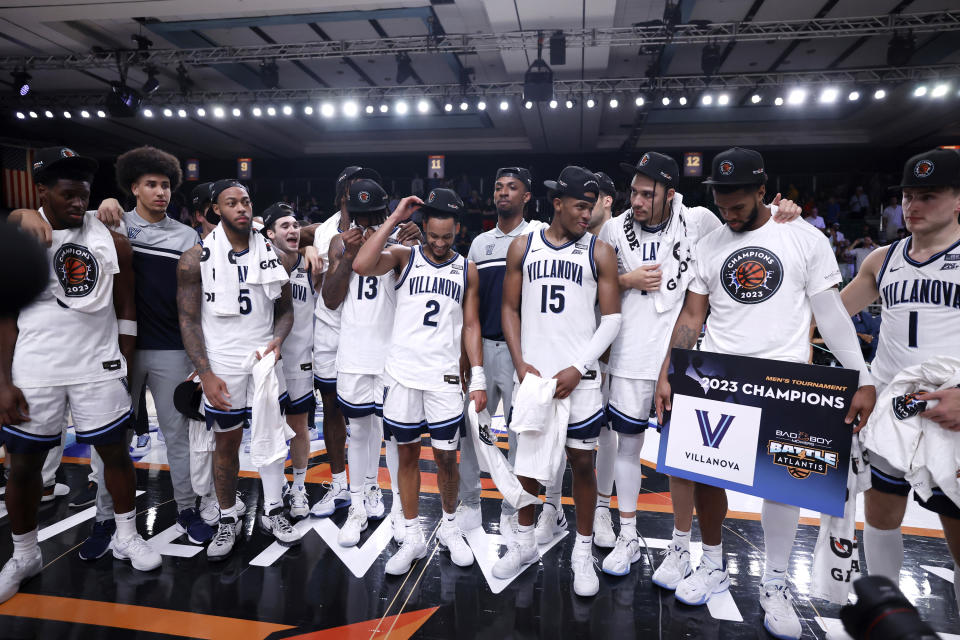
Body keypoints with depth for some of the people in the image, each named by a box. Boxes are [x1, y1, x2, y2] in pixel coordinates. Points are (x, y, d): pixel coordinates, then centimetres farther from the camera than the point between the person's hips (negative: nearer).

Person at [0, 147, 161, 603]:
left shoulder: (111, 240, 1)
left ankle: (126, 536, 28)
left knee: (116, 450, 8)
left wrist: (124, 365, 5)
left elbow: (125, 310, 7)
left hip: (98, 368, 1)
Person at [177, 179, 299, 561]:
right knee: (226, 443, 9)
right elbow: (189, 320, -6)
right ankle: (228, 521, 26)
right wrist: (205, 374, -13)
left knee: (271, 433, 9)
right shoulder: (197, 259, -6)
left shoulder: (275, 256, 2)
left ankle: (272, 513, 26)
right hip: (221, 365, -2)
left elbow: (285, 310, 9)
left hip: (265, 359, 3)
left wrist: (277, 340, -12)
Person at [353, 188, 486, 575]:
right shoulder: (404, 257, 1)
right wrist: (394, 219, -16)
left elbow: (471, 326, 8)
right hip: (402, 373, 0)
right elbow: (361, 266, -19)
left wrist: (478, 378, 1)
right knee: (407, 454, 9)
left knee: (446, 456, 6)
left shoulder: (467, 270, 7)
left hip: (444, 377, 1)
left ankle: (449, 527, 31)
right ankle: (413, 538, 24)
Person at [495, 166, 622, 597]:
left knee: (582, 464, 6)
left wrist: (577, 368, -11)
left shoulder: (599, 252, 1)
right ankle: (524, 543, 32)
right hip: (531, 373, 2)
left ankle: (583, 553, 25)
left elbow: (612, 318, -1)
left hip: (578, 378, -1)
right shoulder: (523, 247, 5)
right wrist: (520, 363, -5)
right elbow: (510, 309, 7)